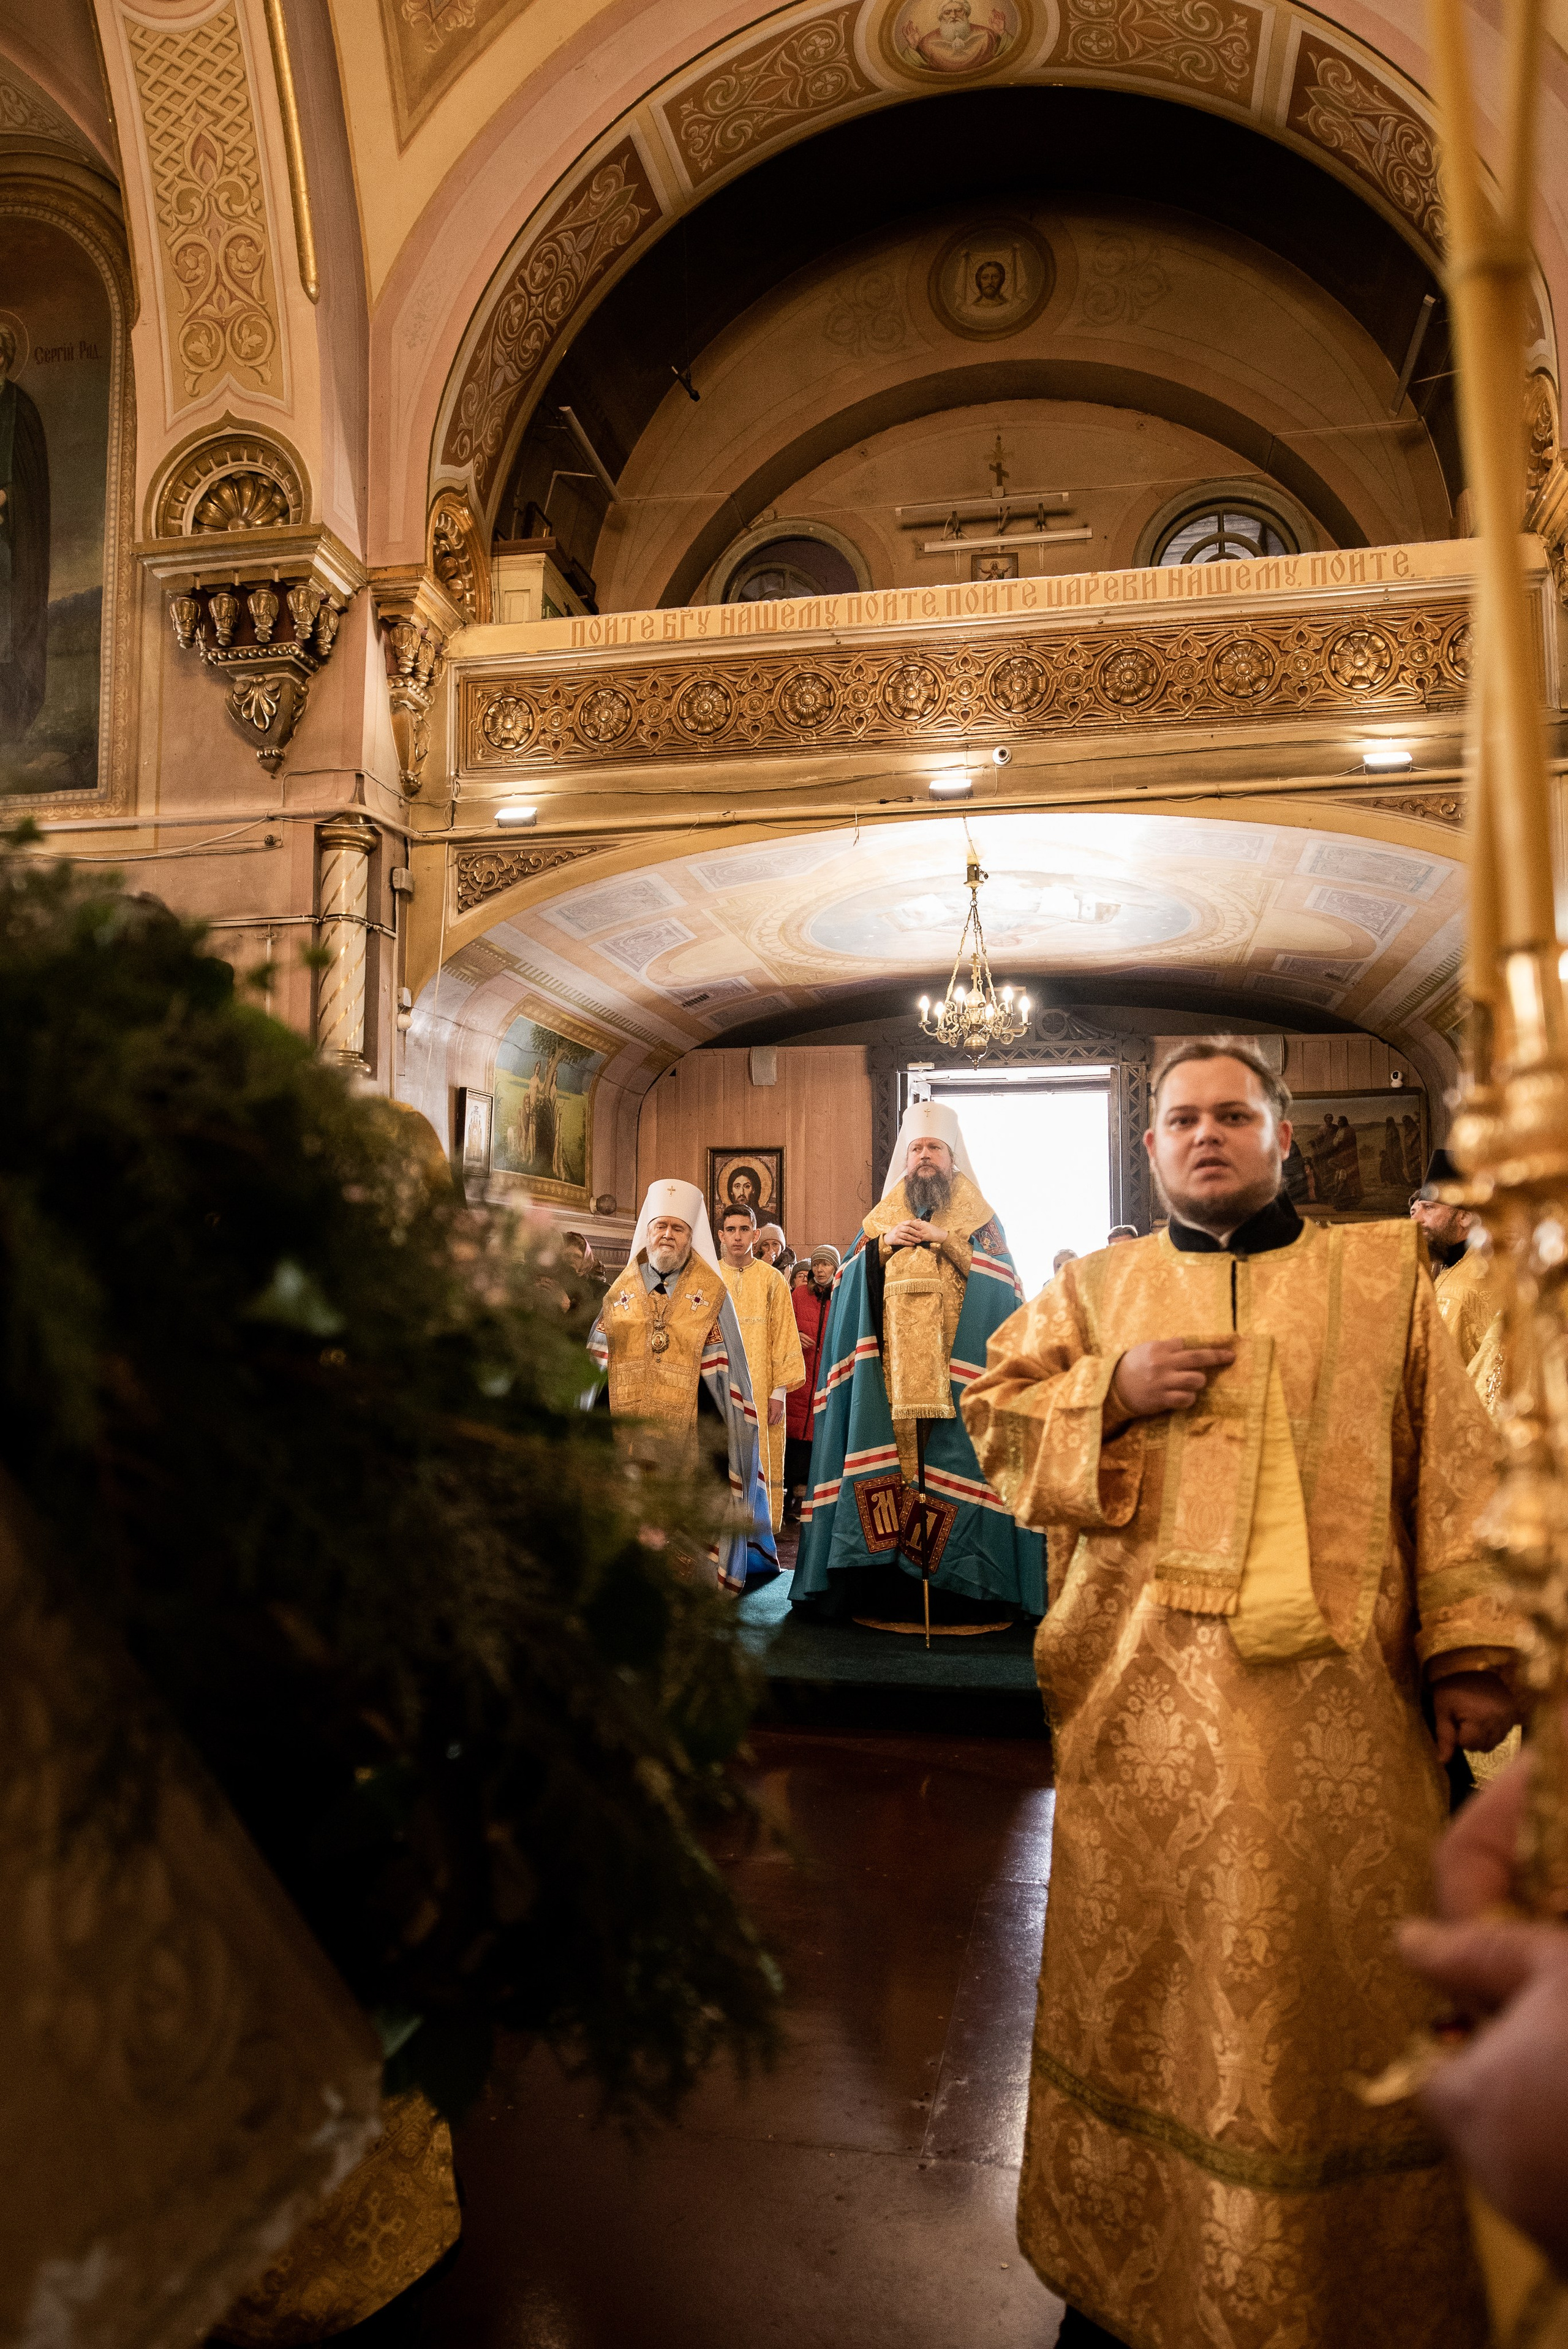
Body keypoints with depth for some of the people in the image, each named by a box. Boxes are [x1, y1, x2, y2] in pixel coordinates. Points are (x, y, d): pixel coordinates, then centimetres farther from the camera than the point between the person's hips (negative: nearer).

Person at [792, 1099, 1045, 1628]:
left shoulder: (978, 1215, 12)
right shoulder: (883, 1215, 18)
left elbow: (996, 1281, -1)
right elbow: (853, 1282, 12)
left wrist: (946, 1240, -8)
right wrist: (883, 1244, -4)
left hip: (957, 1363, -2)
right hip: (891, 1365, 2)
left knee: (953, 1457, -9)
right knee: (893, 1454, -4)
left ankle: (961, 1583, -4)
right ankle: (894, 1584, -1)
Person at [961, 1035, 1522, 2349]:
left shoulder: (1384, 1275, 6)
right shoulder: (1099, 1287, 10)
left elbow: (1453, 1464, 4)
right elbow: (994, 1412, 10)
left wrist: (1473, 1651, -3)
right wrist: (1113, 1390, -8)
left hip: (1333, 1697, -1)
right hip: (1146, 1694, 1)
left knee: (1341, 1973, 8)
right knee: (1143, 1968, 11)